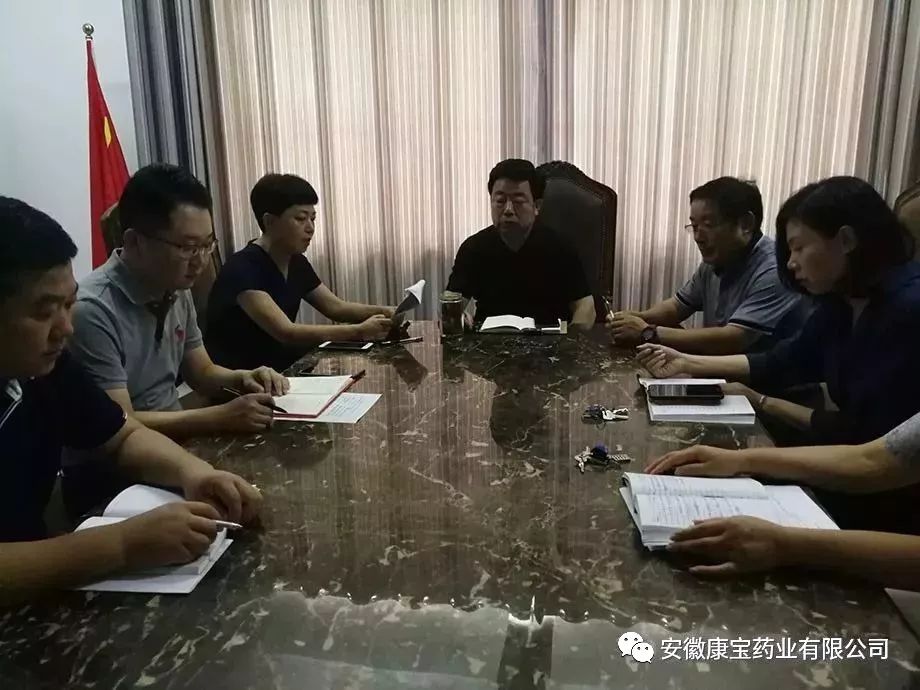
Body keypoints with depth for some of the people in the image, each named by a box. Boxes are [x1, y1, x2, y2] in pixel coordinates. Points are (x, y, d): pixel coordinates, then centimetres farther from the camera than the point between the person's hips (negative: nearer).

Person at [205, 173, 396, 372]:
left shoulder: (297, 263, 5)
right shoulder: (243, 269, -21)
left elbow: (335, 307, 7)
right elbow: (286, 333, -31)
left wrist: (384, 312, -12)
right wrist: (359, 331, -38)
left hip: (279, 369, 8)